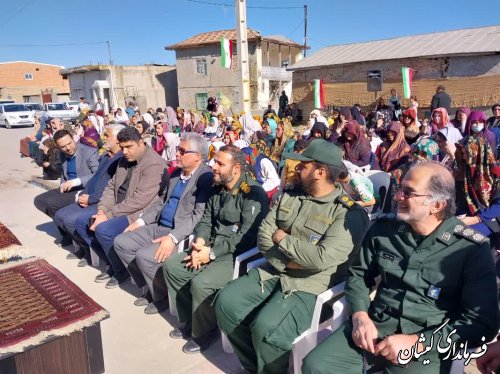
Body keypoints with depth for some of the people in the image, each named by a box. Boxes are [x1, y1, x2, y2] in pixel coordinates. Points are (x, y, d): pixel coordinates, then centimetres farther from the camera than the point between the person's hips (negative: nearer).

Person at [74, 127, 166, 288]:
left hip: (139, 214, -10)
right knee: (81, 222, 6)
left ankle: (121, 269, -2)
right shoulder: (124, 160, 10)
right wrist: (101, 209, -6)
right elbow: (111, 186, 12)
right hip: (117, 210, 10)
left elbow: (139, 200, -25)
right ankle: (111, 263, 14)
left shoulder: (154, 165, -19)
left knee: (103, 229, -29)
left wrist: (109, 215, -22)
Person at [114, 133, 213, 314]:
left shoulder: (206, 177, -15)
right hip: (158, 226, 9)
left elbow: (199, 215, -23)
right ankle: (151, 287, 14)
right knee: (121, 242, 2)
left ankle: (162, 296, 3)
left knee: (144, 255, -26)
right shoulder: (176, 173, 13)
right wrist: (141, 221, 11)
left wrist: (173, 237, -30)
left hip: (181, 234, -9)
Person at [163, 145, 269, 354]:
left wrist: (212, 252, -21)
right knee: (171, 266, 1)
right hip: (211, 249, 9)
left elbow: (247, 236, -23)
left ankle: (204, 332, 2)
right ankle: (188, 322, 16)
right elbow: (206, 221, 12)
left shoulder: (253, 193, -17)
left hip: (237, 256, -9)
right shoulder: (217, 189, 10)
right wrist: (199, 243, -9)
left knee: (201, 283, -27)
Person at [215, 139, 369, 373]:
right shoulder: (291, 195, 7)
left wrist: (282, 238, -12)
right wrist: (286, 261, -13)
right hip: (274, 273, 7)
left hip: (310, 286, -7)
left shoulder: (348, 213, -14)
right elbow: (264, 234, 4)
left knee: (266, 328, -27)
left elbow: (321, 258, -25)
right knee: (226, 302, -7)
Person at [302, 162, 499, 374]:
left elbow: (483, 323, -8)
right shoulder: (383, 230, 5)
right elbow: (358, 274, 14)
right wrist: (360, 315, -5)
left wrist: (417, 342, -17)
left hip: (429, 346, -2)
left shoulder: (472, 249, -6)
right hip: (376, 327, 3)